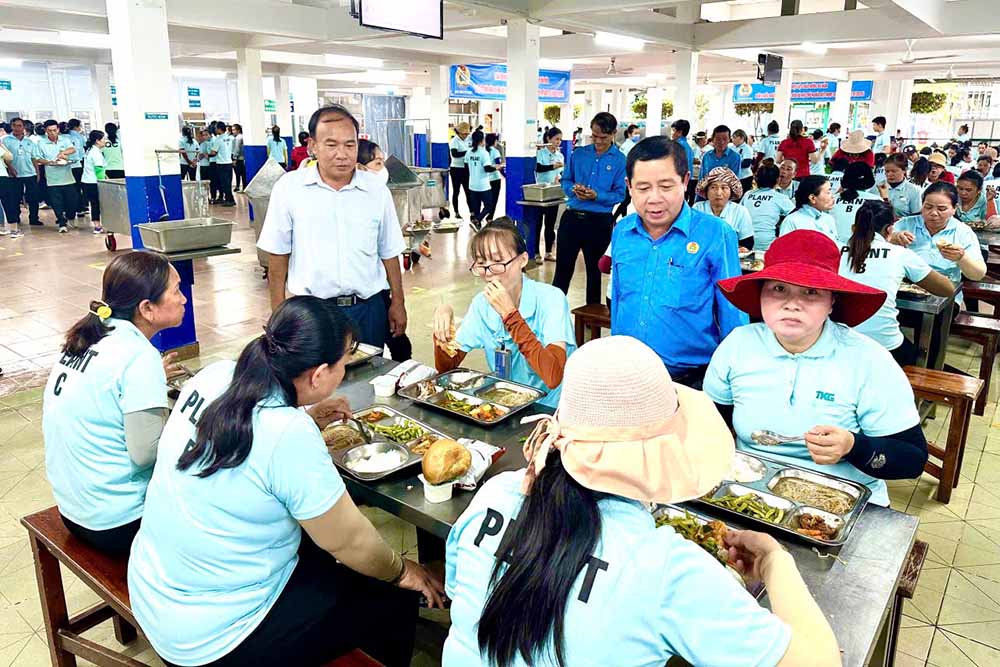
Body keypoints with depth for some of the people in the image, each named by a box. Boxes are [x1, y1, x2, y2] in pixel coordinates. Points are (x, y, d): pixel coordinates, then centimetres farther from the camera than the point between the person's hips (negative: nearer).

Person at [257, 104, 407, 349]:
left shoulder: (377, 189, 2)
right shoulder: (288, 188, -3)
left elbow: (389, 253, 8)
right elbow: (278, 256, 2)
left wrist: (398, 303, 7)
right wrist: (279, 313, 0)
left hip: (368, 308, 2)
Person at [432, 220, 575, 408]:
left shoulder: (551, 299, -15)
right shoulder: (482, 303, 1)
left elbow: (552, 378, -27)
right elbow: (446, 368, 3)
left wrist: (509, 313, -24)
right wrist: (442, 316, -14)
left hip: (550, 409, -4)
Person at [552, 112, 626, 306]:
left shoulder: (621, 161, -5)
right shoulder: (578, 154, 6)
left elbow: (621, 194, -7)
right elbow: (565, 180, 11)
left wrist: (597, 196, -22)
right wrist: (573, 189, -11)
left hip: (600, 222, -2)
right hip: (572, 216, 2)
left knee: (594, 270, 13)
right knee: (563, 267, 7)